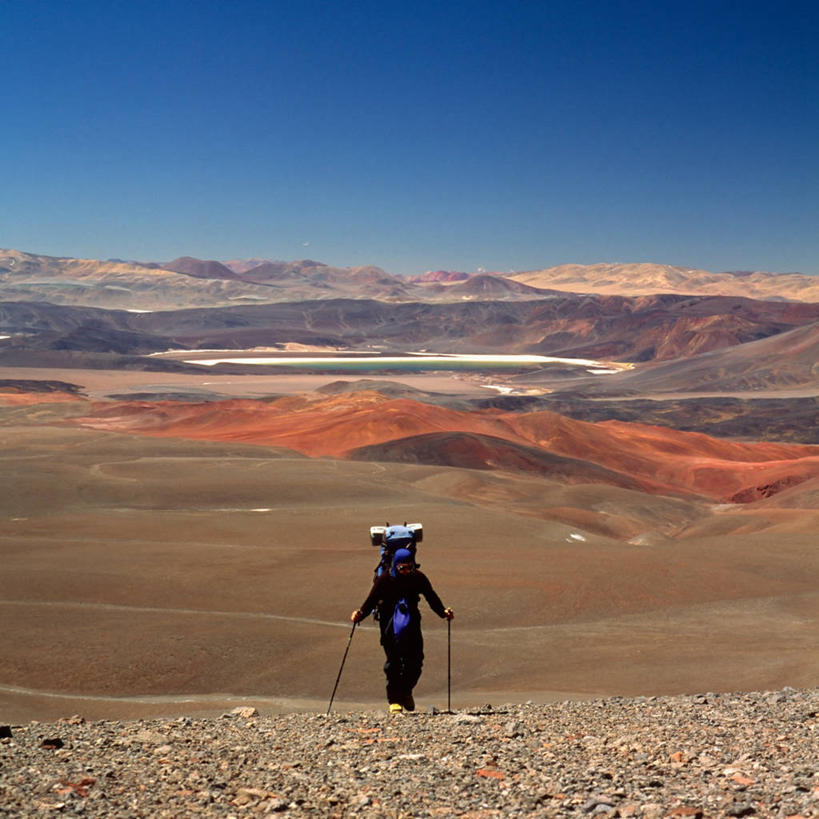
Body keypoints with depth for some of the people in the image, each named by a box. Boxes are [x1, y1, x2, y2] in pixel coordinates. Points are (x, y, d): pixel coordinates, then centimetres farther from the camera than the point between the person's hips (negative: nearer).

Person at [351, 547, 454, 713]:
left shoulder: (418, 578, -7)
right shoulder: (384, 580, -13)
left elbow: (432, 598, -4)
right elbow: (371, 600, -13)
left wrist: (443, 612, -21)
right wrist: (360, 614, -31)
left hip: (411, 620, 2)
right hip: (389, 623, -2)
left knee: (416, 660, -1)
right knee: (393, 661, -9)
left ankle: (406, 691, 26)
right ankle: (394, 700, 4)